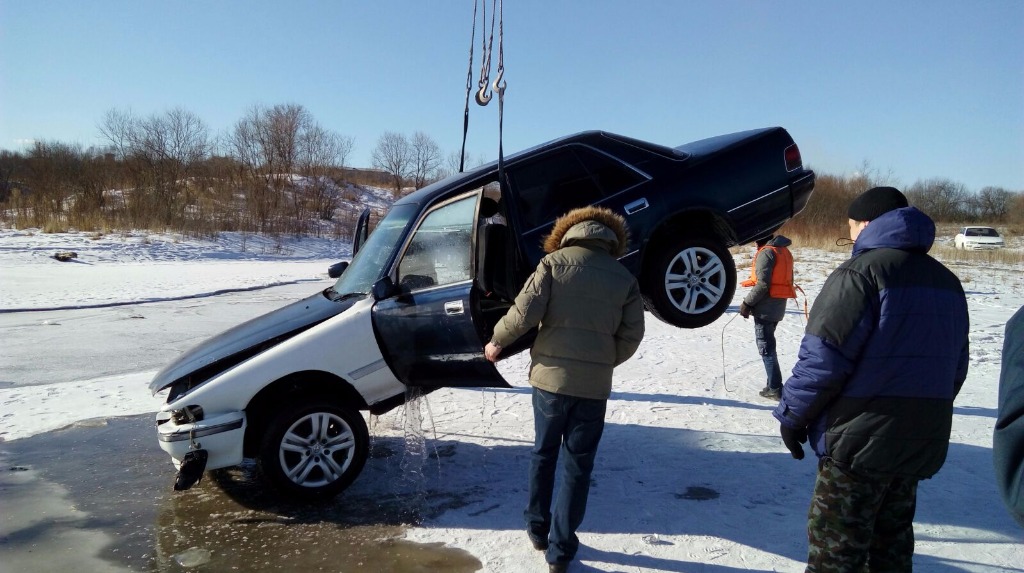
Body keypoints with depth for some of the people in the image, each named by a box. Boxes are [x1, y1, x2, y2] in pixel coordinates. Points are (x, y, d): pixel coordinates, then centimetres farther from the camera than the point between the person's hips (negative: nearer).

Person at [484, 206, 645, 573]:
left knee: (543, 454, 20)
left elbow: (525, 312, -11)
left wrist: (497, 341, 4)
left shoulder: (554, 262, -2)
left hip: (551, 376, 0)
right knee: (578, 465, 10)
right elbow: (632, 336, 3)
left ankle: (537, 528, 32)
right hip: (595, 385, 1)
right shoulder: (624, 278, 4)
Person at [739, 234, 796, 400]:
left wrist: (747, 303, -13)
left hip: (765, 307, -9)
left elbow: (762, 284, -21)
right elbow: (787, 279, 16)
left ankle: (775, 388, -2)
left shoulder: (766, 252, -15)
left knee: (765, 347, -3)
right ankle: (773, 384, 23)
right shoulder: (784, 251, 13)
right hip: (778, 306, 9)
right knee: (769, 344, 19)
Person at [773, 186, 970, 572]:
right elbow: (955, 367, 17)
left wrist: (792, 415, -7)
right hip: (923, 442, 8)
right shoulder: (947, 282, 12)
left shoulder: (859, 273, -15)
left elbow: (823, 359, -19)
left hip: (860, 439, -8)